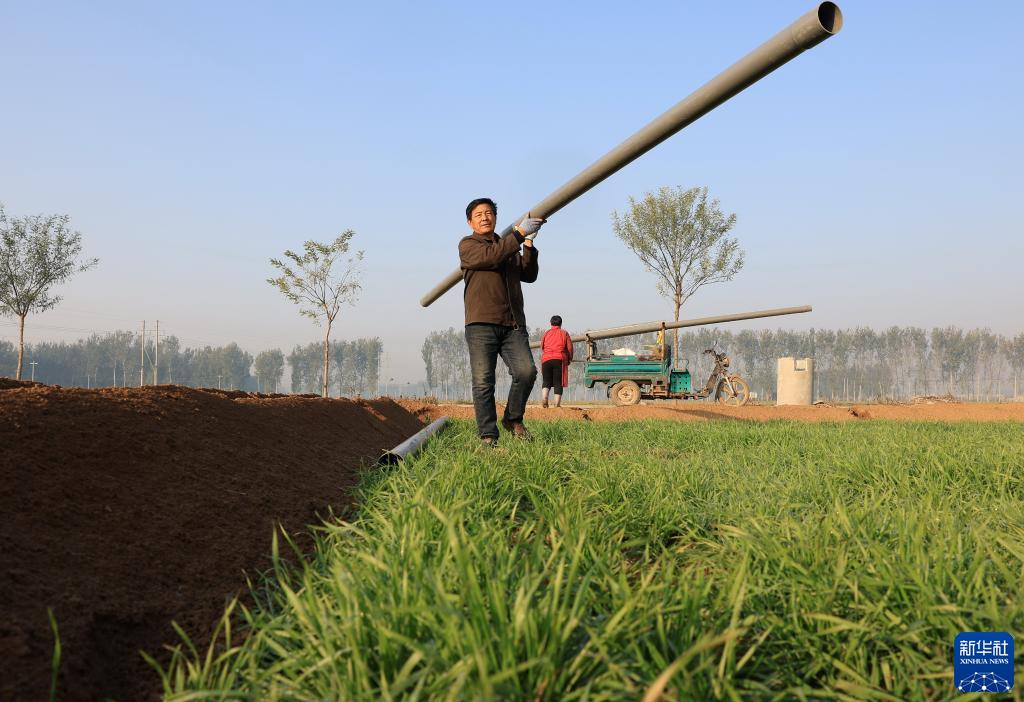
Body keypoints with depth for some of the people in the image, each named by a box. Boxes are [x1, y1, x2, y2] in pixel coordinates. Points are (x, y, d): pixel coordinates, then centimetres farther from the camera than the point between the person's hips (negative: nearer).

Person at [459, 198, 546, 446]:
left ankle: (513, 419, 7)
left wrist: (528, 244, 5)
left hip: (513, 325, 4)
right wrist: (519, 232, -12)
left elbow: (529, 275, 16)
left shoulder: (510, 248, 26)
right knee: (483, 381, -8)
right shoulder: (468, 245, 8)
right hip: (481, 325, -4)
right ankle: (488, 436, -1)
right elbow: (491, 257, -12)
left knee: (526, 371, -14)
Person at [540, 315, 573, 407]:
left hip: (546, 360, 2)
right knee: (558, 383, 0)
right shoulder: (564, 333, 8)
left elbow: (542, 347, 17)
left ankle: (544, 397, -18)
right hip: (560, 360, -2)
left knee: (546, 381, 7)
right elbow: (569, 348, 5)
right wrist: (569, 359, 17)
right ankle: (557, 403, -6)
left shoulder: (546, 333, 14)